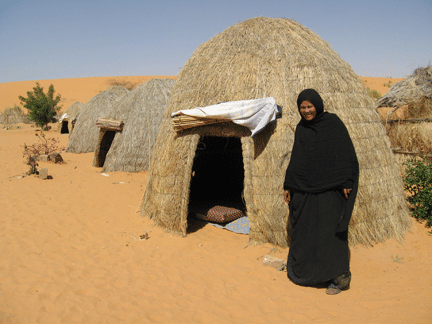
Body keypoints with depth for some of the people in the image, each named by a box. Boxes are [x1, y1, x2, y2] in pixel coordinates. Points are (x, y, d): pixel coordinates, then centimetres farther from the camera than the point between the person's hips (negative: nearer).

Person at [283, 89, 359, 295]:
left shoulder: (333, 123, -4)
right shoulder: (301, 128, 11)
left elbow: (346, 154, -7)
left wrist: (346, 182, -14)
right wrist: (288, 185, 12)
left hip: (329, 188, -5)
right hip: (304, 188, 5)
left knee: (330, 230, -4)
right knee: (304, 230, 9)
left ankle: (339, 276, 8)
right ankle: (306, 272, 24)